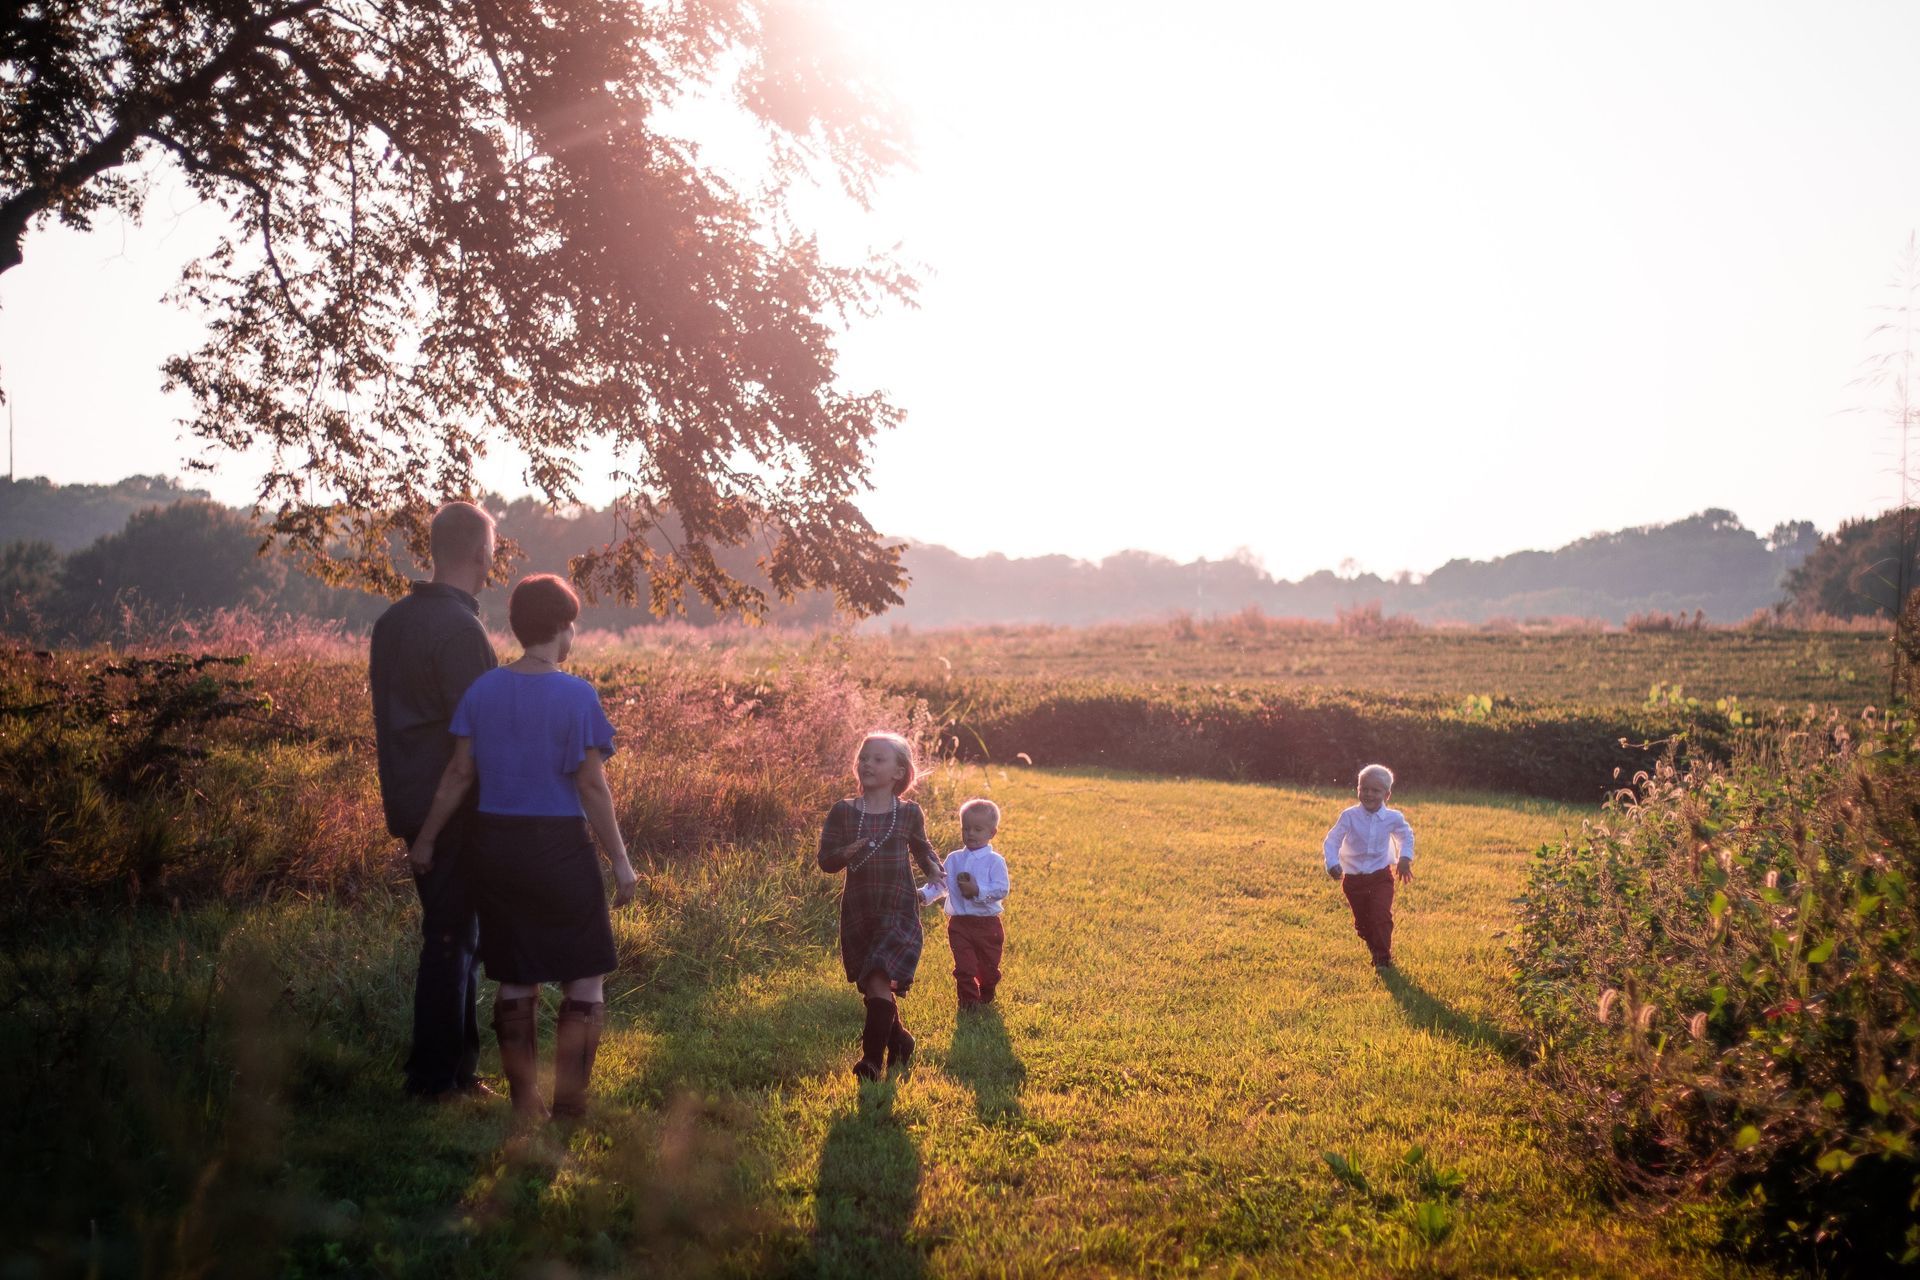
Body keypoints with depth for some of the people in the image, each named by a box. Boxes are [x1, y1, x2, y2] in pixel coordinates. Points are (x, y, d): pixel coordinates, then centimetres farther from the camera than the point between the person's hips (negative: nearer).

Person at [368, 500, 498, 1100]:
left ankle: (456, 1066, 25)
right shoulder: (460, 629, -19)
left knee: (455, 931, 17)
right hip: (455, 808, -9)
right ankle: (436, 1077, 7)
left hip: (410, 799, 9)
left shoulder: (392, 619, 10)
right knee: (451, 938, 0)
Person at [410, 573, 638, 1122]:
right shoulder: (577, 696, -12)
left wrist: (426, 837, 14)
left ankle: (523, 1101, 19)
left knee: (515, 980, 14)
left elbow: (459, 774, 3)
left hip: (496, 848, 5)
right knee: (585, 979, 8)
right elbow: (593, 786, -13)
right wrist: (621, 861, -6)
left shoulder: (484, 690, 1)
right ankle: (569, 1104, 6)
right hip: (559, 850, -5)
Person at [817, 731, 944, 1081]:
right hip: (857, 911, 3)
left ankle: (873, 1058, -11)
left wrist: (933, 869, 0)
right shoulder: (843, 812, 1)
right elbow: (825, 859, 0)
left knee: (880, 980, -16)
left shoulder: (909, 813, 0)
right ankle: (899, 1041, 37)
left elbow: (922, 848, 19)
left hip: (899, 910, -3)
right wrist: (846, 853, -20)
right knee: (872, 987, 13)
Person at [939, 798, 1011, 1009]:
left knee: (988, 966, 13)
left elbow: (1002, 889, -16)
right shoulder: (953, 859, 4)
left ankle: (986, 997, 38)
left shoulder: (994, 861, -8)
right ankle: (969, 1000, 12)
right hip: (959, 923, 2)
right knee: (964, 966, -2)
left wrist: (978, 891, -26)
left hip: (988, 923, -2)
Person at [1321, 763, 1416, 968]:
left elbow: (1406, 837, 13)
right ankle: (1375, 949, 35)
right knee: (1362, 920, 11)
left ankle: (1383, 956, -3)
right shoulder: (1350, 816, -13)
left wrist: (1405, 858, 0)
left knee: (1381, 916, -15)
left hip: (1381, 876, -1)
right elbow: (1332, 841, -12)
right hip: (1354, 879, 1)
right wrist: (1332, 864, -27)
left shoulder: (1393, 818, -8)